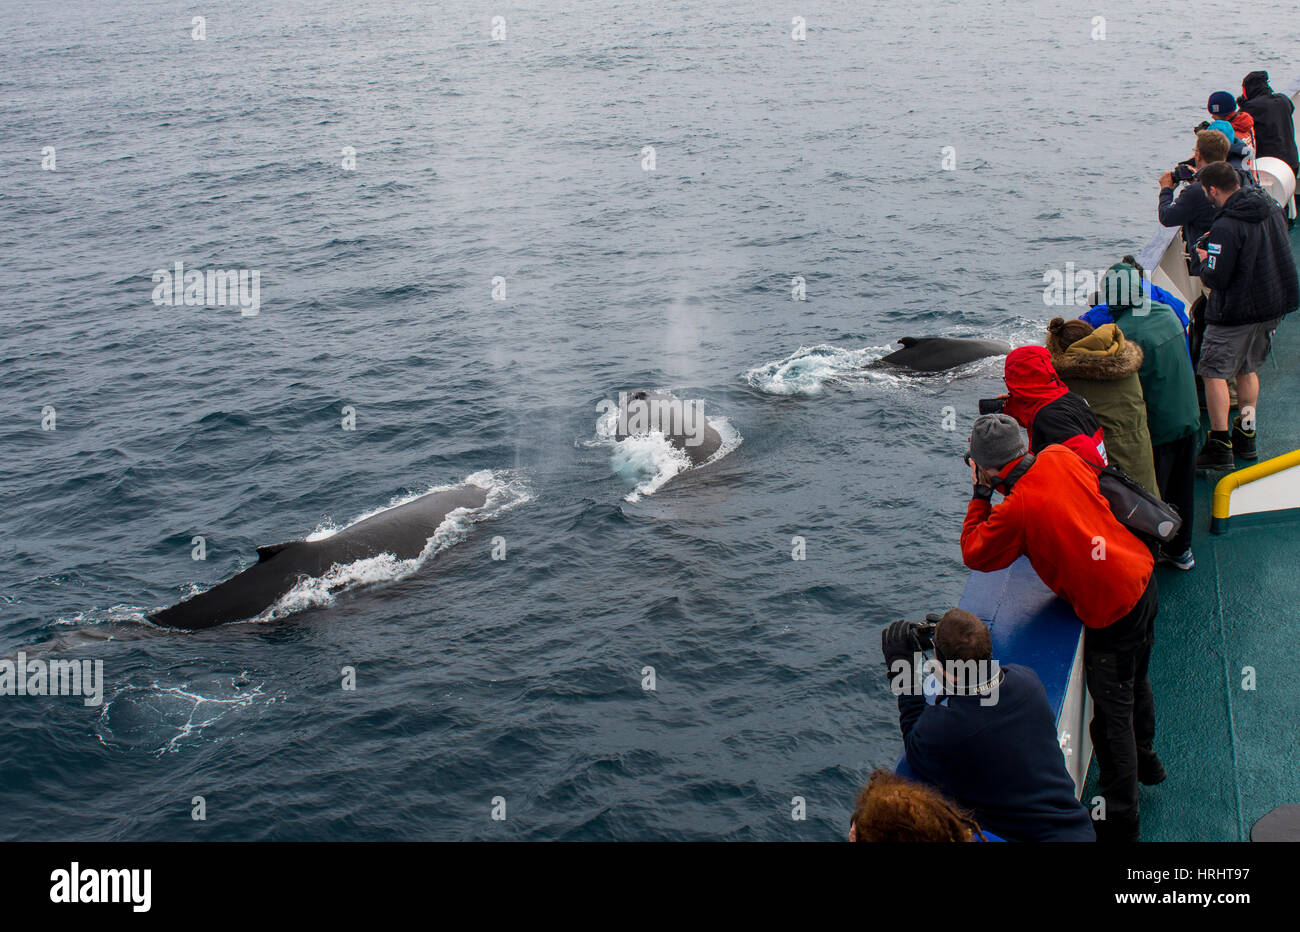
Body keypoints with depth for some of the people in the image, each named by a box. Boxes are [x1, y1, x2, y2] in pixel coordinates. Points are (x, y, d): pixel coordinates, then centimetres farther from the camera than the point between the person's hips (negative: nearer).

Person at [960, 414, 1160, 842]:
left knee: (1112, 715, 3)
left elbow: (974, 553, -8)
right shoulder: (1060, 458, -5)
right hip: (1143, 578, 8)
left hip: (1112, 612, -8)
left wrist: (981, 495, -4)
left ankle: (1121, 823, 14)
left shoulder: (1018, 510, -25)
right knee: (1135, 681, 29)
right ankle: (1145, 759, 52)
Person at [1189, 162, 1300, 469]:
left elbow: (1215, 279, -23)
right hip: (1275, 305, 8)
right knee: (1248, 369, 22)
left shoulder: (1226, 228, -23)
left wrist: (1203, 261, -1)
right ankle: (1246, 436, 28)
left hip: (1236, 312, -8)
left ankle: (1220, 445, -6)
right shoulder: (1273, 209, 4)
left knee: (1215, 373, -2)